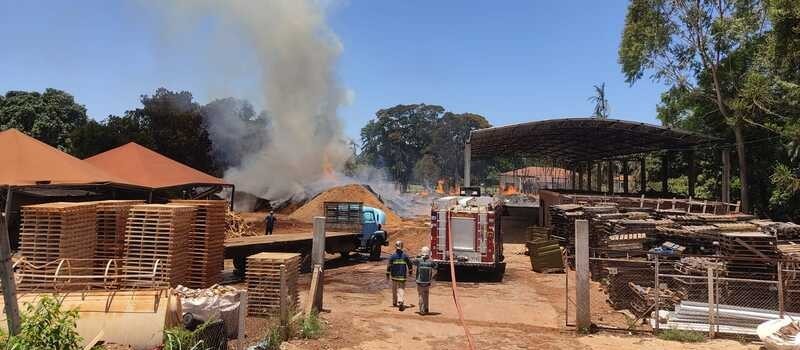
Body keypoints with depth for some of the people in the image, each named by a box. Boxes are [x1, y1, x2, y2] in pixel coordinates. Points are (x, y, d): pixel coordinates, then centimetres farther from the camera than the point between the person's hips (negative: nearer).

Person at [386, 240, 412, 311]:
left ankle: (394, 302, 29)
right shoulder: (405, 255, -3)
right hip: (402, 275, 0)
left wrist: (387, 274, 3)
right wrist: (410, 271, 22)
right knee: (401, 289, 0)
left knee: (394, 289, 16)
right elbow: (409, 264, 6)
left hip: (394, 275, 1)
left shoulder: (392, 256, -6)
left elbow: (389, 266, -6)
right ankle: (400, 302, -17)